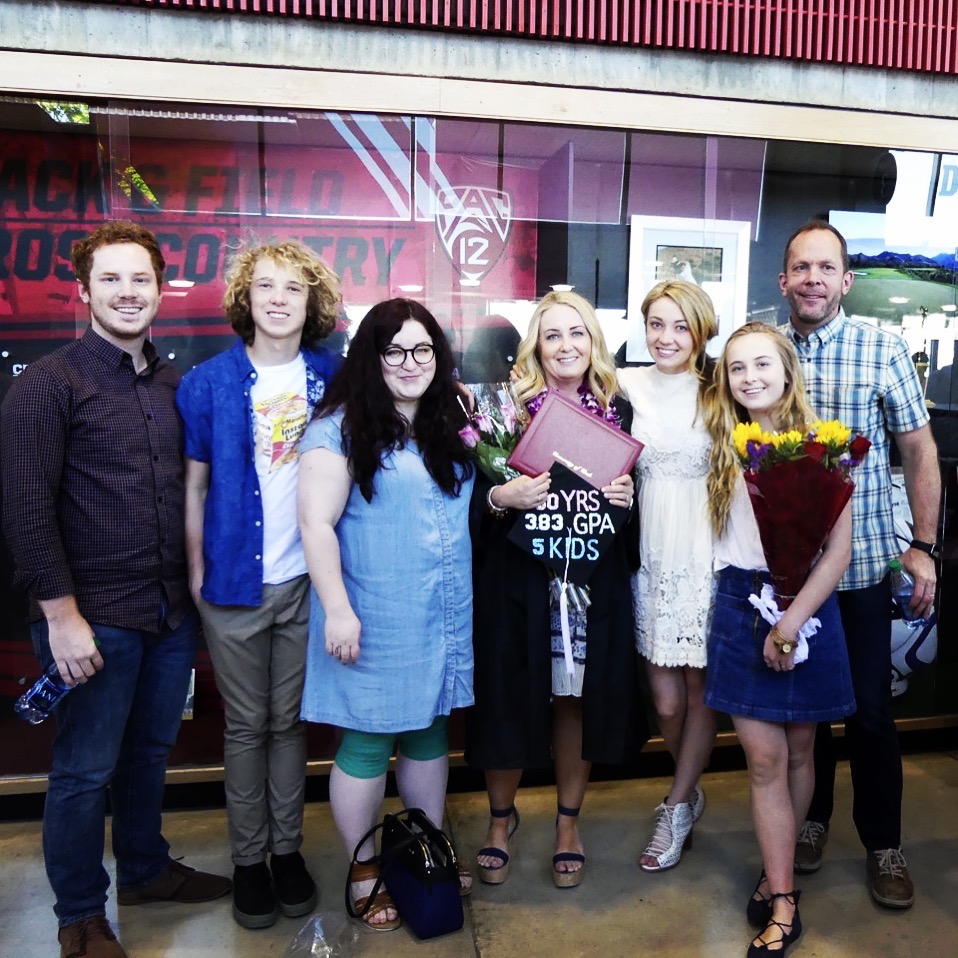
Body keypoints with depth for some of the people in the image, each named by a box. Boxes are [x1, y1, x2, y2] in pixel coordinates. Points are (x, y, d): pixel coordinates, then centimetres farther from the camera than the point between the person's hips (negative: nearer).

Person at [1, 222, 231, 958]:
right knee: (85, 770, 9)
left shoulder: (175, 385, 9)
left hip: (172, 608, 5)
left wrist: (195, 589, 8)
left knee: (149, 751, 20)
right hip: (96, 615, -5)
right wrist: (61, 614, -15)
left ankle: (145, 870, 41)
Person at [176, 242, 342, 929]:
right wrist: (196, 573, -2)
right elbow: (194, 485, 1)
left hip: (308, 581, 1)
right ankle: (248, 859, 27)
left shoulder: (333, 377, 2)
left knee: (290, 721, 13)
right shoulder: (209, 383, -2)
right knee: (247, 727, 11)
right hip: (236, 583, -1)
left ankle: (288, 849, 29)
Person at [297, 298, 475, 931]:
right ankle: (364, 875, 27)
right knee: (368, 743, 6)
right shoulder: (341, 428, -9)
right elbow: (316, 524, -15)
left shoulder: (451, 427, 10)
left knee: (429, 734, 18)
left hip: (444, 619, 6)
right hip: (376, 622, -6)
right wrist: (337, 609, -20)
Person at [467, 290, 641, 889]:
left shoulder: (619, 412, 6)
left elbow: (636, 494, 13)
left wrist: (628, 498, -8)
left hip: (595, 582, 2)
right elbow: (472, 498, -2)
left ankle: (569, 822, 34)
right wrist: (502, 497, -22)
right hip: (518, 581, -2)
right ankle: (502, 816, 33)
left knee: (579, 699, 11)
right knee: (511, 699, 6)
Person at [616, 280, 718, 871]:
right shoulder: (626, 385, 3)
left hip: (705, 554, -1)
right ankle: (691, 792, 34)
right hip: (650, 554, 1)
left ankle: (677, 806, 30)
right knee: (665, 696, 5)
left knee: (701, 689, 9)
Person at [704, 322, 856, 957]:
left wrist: (791, 623, -14)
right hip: (740, 604, 2)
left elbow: (840, 550, -9)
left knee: (798, 751, 12)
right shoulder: (727, 447, 3)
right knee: (764, 758, 1)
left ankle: (776, 876, 33)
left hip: (807, 604, -1)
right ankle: (783, 904, 13)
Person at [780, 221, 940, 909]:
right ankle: (811, 817, 36)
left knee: (871, 709, 8)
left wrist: (924, 547, -4)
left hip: (863, 562, -1)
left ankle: (883, 843, 28)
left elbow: (919, 450, 0)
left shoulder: (883, 350, -5)